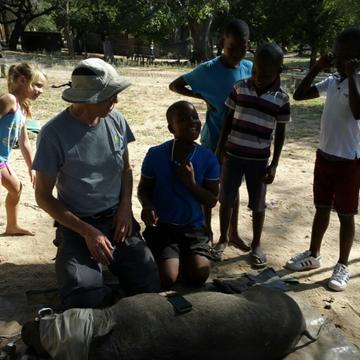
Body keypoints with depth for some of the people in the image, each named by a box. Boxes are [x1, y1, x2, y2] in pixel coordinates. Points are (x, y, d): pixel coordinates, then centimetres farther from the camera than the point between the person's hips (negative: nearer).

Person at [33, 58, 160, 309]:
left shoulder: (116, 121, -1)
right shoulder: (55, 133, -15)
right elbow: (43, 196, -8)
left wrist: (125, 208, -3)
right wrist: (87, 232, -15)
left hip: (117, 218, 4)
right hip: (77, 224, -3)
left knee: (149, 287, -11)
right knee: (86, 300, -21)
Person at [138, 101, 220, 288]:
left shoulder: (208, 158, -9)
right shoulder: (155, 154, -12)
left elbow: (212, 200, -4)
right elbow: (143, 188, 2)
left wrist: (192, 183, -22)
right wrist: (147, 205, -20)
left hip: (193, 227, 2)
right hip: (161, 225, -1)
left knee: (198, 277, -14)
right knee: (166, 279, -16)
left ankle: (183, 257, 20)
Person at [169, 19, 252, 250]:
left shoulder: (250, 68, -2)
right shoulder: (208, 70, -14)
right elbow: (175, 85, -7)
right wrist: (203, 96, -16)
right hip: (214, 138, -4)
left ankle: (233, 233, 30)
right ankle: (208, 233, 24)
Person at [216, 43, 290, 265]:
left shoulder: (281, 98, -7)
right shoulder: (240, 88, -4)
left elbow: (280, 133, -1)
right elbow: (228, 120, 4)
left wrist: (274, 164, -4)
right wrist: (220, 148, 2)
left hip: (259, 159, -1)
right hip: (233, 154, 1)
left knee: (258, 204, 8)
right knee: (226, 199, 10)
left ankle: (256, 245, 26)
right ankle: (223, 239, 29)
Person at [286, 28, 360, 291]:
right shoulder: (332, 81, 5)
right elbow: (299, 95, 6)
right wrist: (317, 69, -2)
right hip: (324, 155, 6)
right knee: (321, 209, 17)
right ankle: (313, 255, 31)